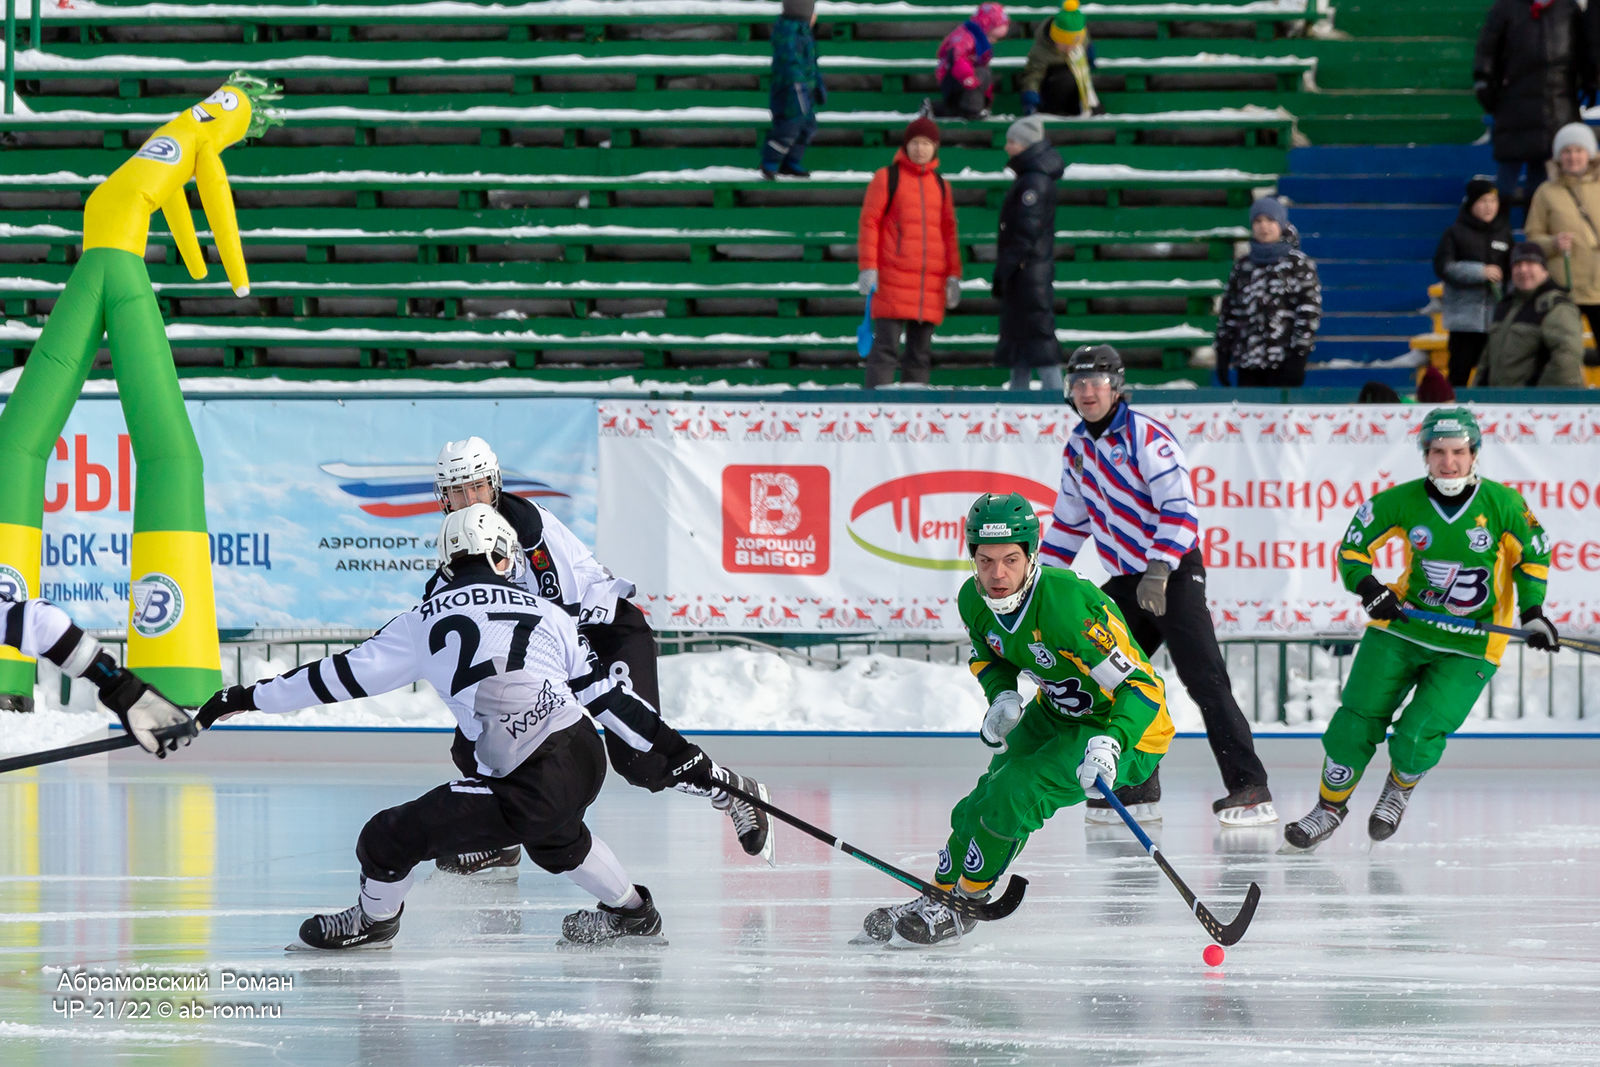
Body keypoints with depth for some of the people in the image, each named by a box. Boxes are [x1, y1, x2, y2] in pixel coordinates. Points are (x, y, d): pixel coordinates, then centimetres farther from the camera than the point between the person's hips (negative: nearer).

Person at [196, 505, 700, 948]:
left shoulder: (426, 620, 7)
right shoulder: (548, 613, 16)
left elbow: (346, 673, 10)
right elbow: (606, 692, 17)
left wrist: (250, 698, 19)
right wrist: (676, 755, 26)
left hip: (531, 791, -6)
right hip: (588, 760, 6)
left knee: (393, 836, 8)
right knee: (551, 830, 41)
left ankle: (374, 918, 32)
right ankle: (630, 910, 53)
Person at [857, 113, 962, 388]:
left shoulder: (941, 185, 16)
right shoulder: (887, 178, 4)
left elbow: (949, 231, 19)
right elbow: (869, 222, 0)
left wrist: (953, 275, 11)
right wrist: (868, 268, -9)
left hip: (932, 282, 4)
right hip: (893, 280, -4)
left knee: (921, 353, 5)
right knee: (886, 347, -10)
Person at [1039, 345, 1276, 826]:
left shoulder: (1146, 437, -15)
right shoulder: (1078, 446, 10)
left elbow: (1180, 509, -23)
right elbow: (1070, 518, 22)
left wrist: (1159, 572, -32)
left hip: (1175, 571, -8)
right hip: (1128, 578, 8)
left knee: (1202, 676, -18)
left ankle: (1250, 789, -21)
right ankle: (1137, 789, 16)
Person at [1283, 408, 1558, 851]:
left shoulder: (1502, 503, -11)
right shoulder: (1402, 502, -10)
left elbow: (1533, 554, 5)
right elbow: (1353, 544, 1)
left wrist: (1532, 612, -5)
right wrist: (1367, 587, -16)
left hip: (1469, 644, -2)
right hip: (1403, 627, 2)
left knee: (1417, 737, -13)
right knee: (1357, 721, -4)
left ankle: (1401, 786, 21)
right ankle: (1329, 807, 17)